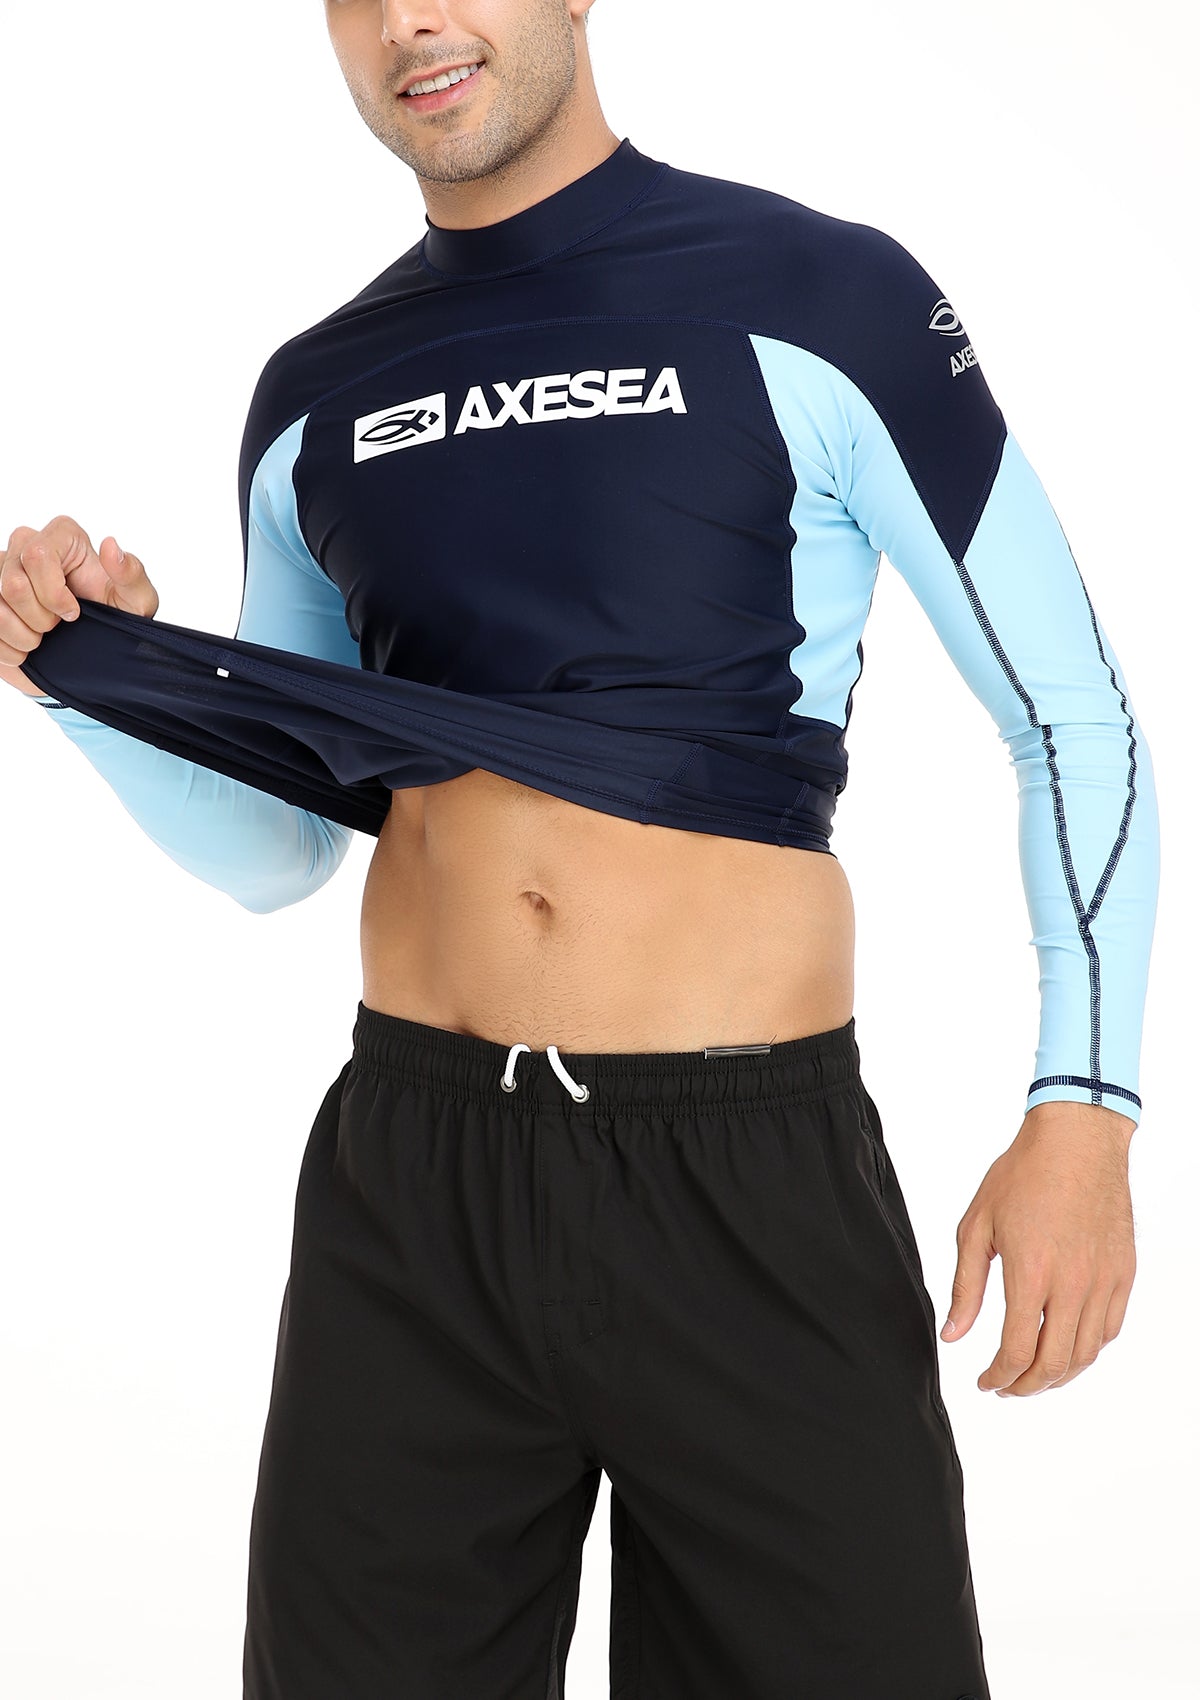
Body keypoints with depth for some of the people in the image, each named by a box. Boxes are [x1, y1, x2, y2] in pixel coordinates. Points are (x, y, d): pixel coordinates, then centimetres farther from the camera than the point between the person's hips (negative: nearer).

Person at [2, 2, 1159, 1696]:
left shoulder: (817, 298, -4)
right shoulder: (314, 401, 10)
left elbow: (1076, 719, 0)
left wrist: (1082, 1107, -9)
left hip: (753, 1174, -3)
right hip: (408, 1169, 4)